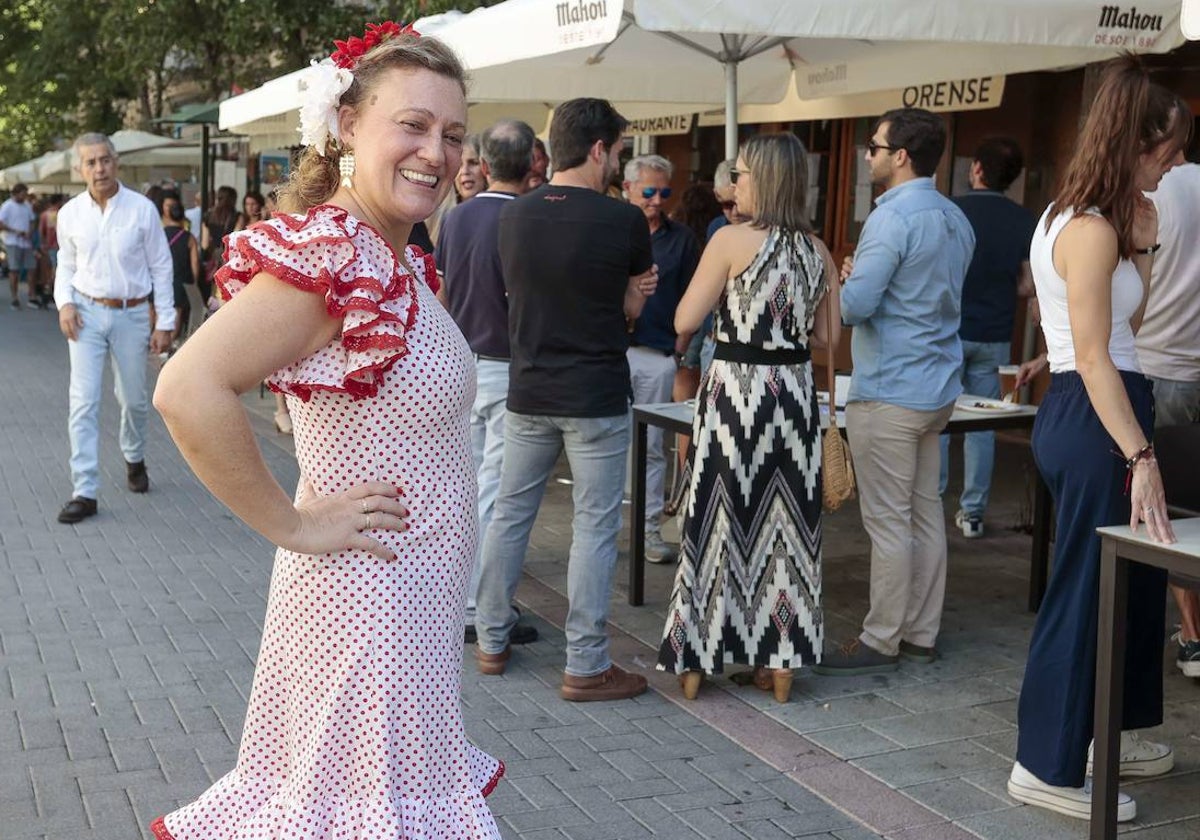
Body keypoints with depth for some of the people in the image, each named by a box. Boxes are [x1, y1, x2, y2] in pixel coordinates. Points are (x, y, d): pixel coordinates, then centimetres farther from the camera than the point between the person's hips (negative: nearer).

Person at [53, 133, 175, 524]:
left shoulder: (142, 209, -6)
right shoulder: (70, 213, 0)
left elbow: (161, 267, -1)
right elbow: (66, 266, 12)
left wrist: (165, 323, -3)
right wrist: (64, 303, -7)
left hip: (132, 314, -1)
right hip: (86, 313, 1)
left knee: (134, 399, 12)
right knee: (83, 401, -7)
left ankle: (134, 459, 42)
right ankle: (84, 492, -5)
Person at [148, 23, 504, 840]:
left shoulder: (398, 260, 9)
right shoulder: (331, 248, -20)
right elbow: (190, 391, -29)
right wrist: (292, 526, -21)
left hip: (419, 596, 9)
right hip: (370, 595, -9)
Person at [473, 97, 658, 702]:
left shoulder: (514, 215, 1)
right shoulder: (623, 221, -13)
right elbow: (633, 307, -2)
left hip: (528, 393, 5)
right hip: (596, 397, -4)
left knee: (510, 514, 15)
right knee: (594, 527, 3)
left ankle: (491, 642, 25)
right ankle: (585, 667, 8)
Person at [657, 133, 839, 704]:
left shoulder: (732, 240, -10)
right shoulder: (817, 251, 5)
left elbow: (684, 321, -9)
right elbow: (826, 336, 11)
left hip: (734, 390, -4)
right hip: (794, 392, 4)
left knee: (723, 518, 5)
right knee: (786, 522, 10)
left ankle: (696, 658, 15)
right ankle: (781, 661, 17)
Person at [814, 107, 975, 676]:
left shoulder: (892, 219, -16)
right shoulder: (956, 220, 12)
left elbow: (854, 306, -20)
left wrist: (843, 281, 1)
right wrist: (863, 277, 17)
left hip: (889, 391, -9)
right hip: (938, 388, 9)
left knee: (888, 522, -3)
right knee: (925, 514, 12)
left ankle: (881, 641, 5)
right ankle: (920, 634, 20)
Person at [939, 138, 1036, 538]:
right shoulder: (1024, 221, 0)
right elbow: (1027, 286, 2)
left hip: (948, 331, -3)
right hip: (995, 337, 3)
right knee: (982, 426, 9)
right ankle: (972, 512, 13)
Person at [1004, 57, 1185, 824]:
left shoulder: (1080, 218, 15)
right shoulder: (1092, 229, -16)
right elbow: (1094, 357, -24)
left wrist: (1142, 246, 14)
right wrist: (1142, 458, -28)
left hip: (1092, 414, 10)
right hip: (1093, 419, -10)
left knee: (1132, 578, 18)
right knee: (1086, 589, -3)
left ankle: (1108, 733, 30)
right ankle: (1049, 768, 6)